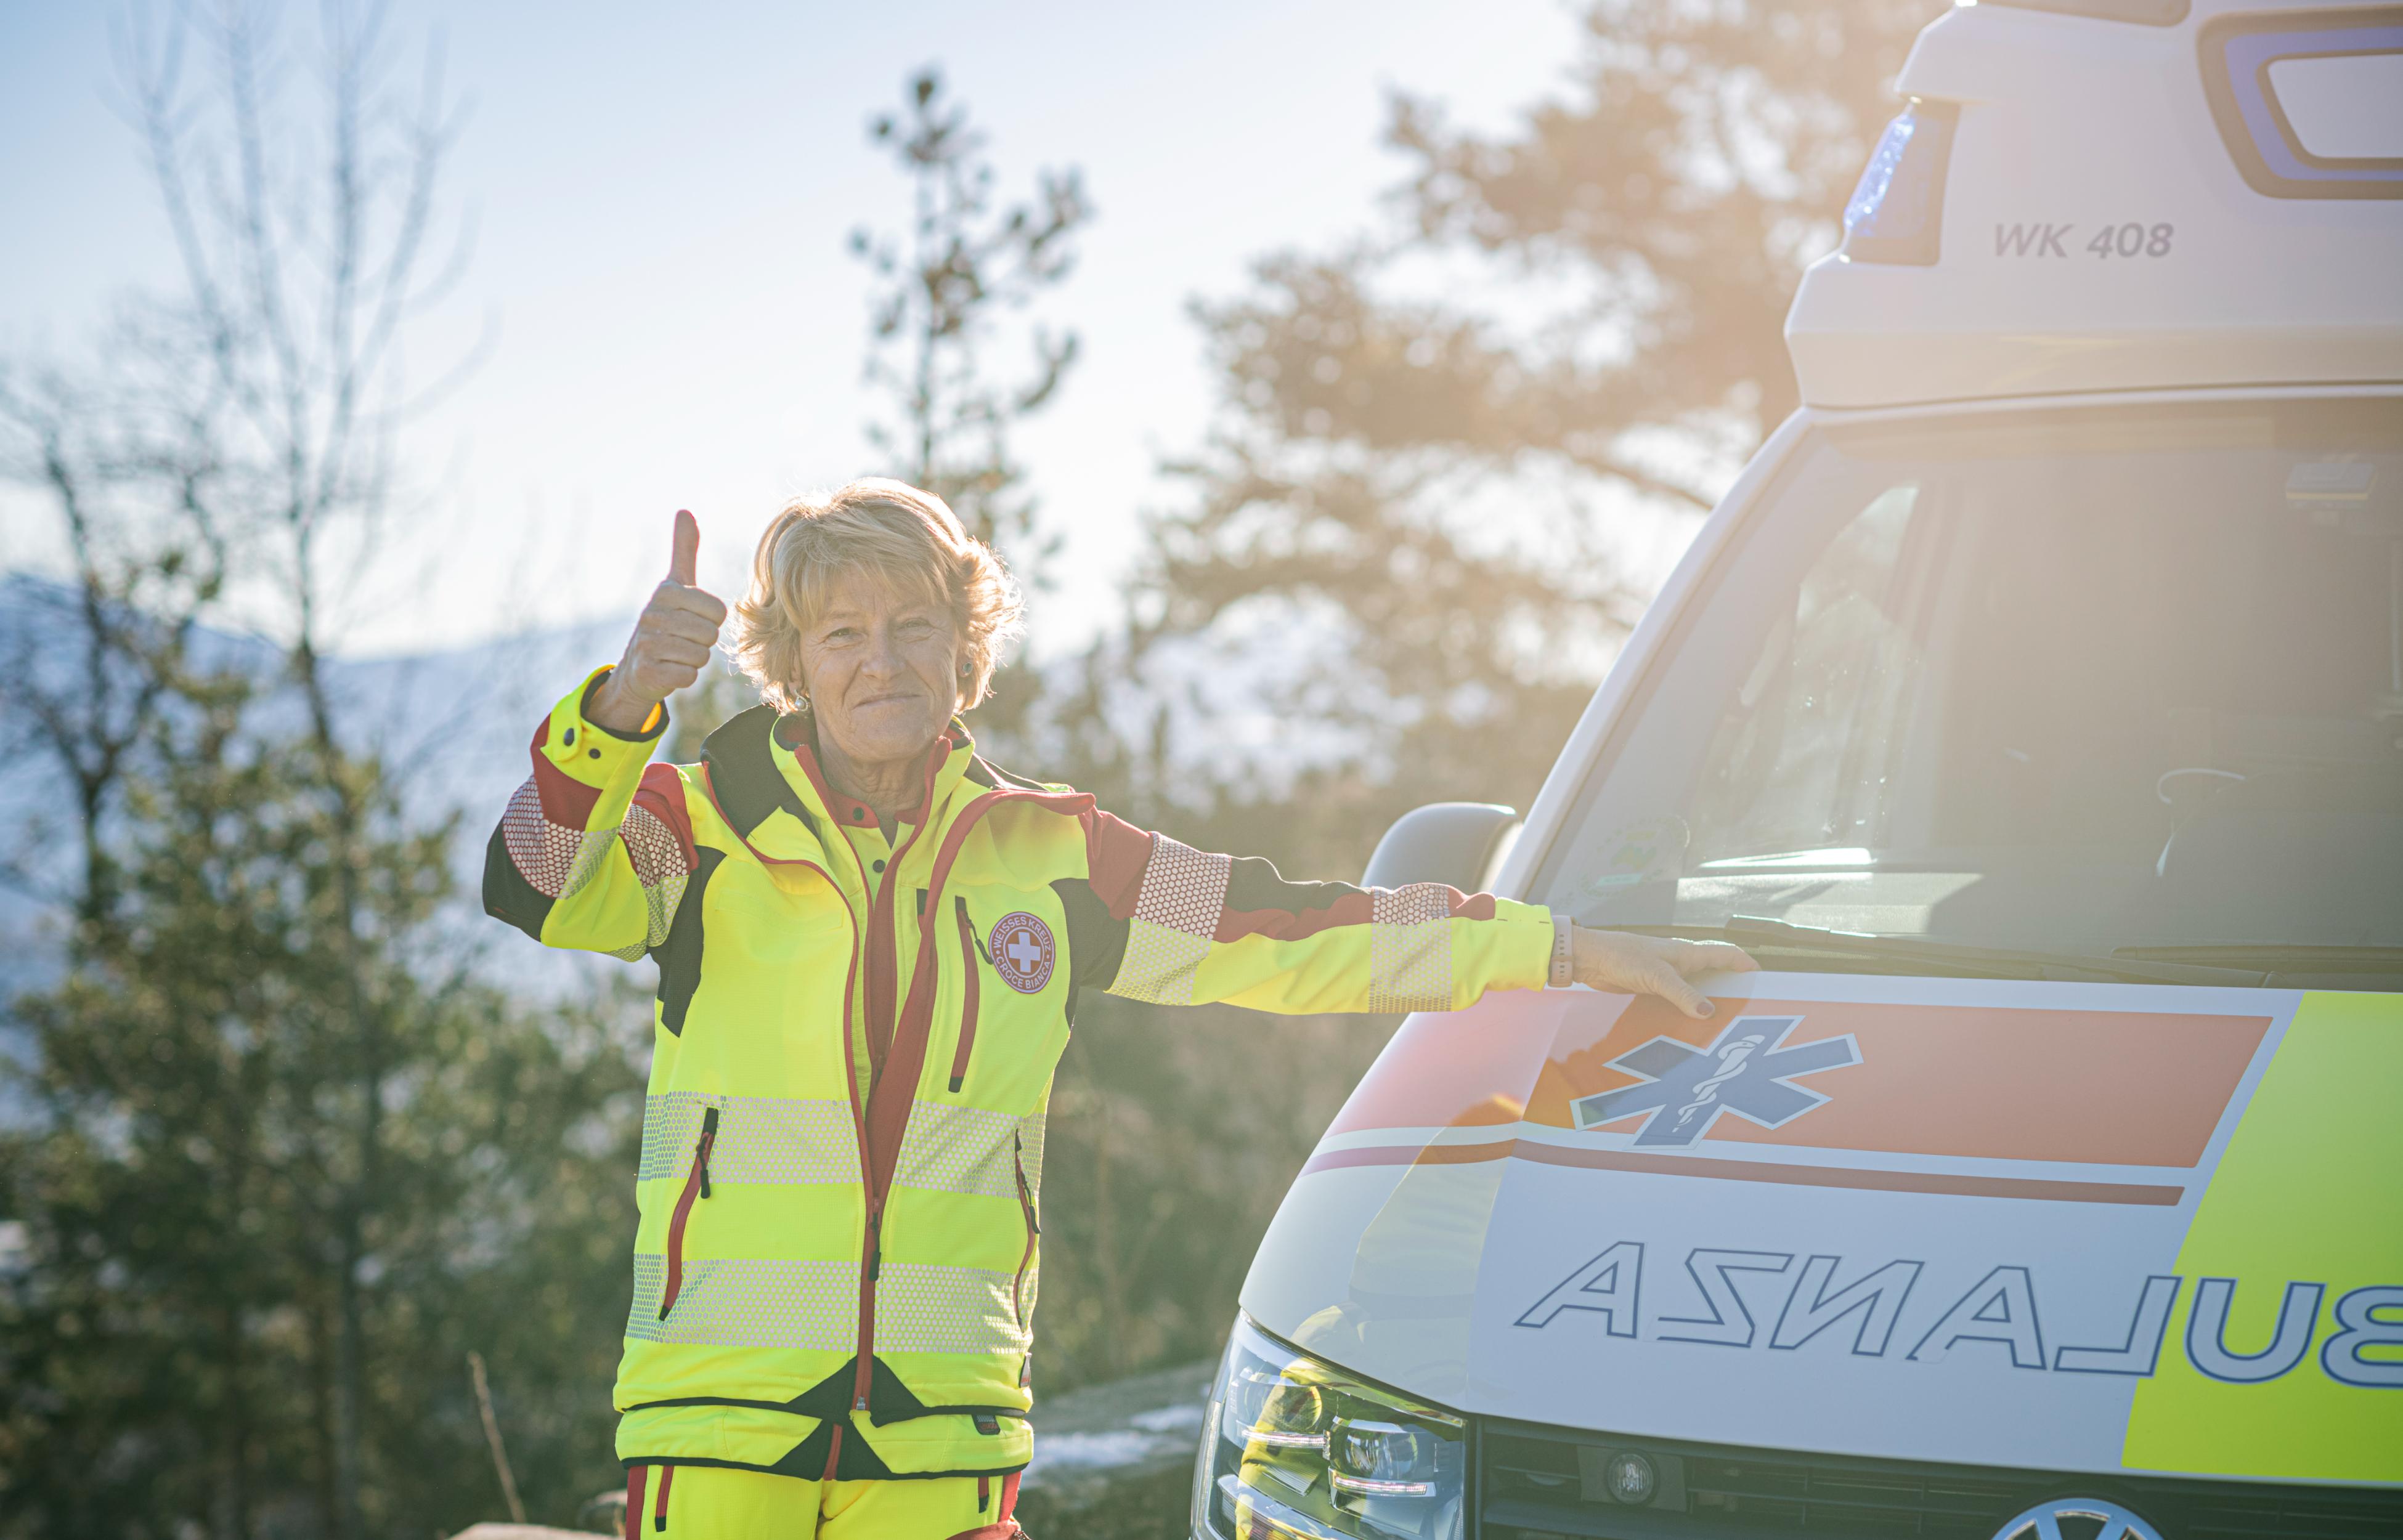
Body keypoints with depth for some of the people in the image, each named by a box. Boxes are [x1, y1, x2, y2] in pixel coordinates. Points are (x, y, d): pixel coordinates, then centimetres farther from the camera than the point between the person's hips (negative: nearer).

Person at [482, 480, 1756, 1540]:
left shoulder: (1042, 855, 10)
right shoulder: (705, 827, 1)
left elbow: (1284, 933, 14)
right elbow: (534, 896, -17)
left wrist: (1566, 953, 13)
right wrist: (625, 702, -35)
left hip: (944, 1416, 2)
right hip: (719, 1396, -2)